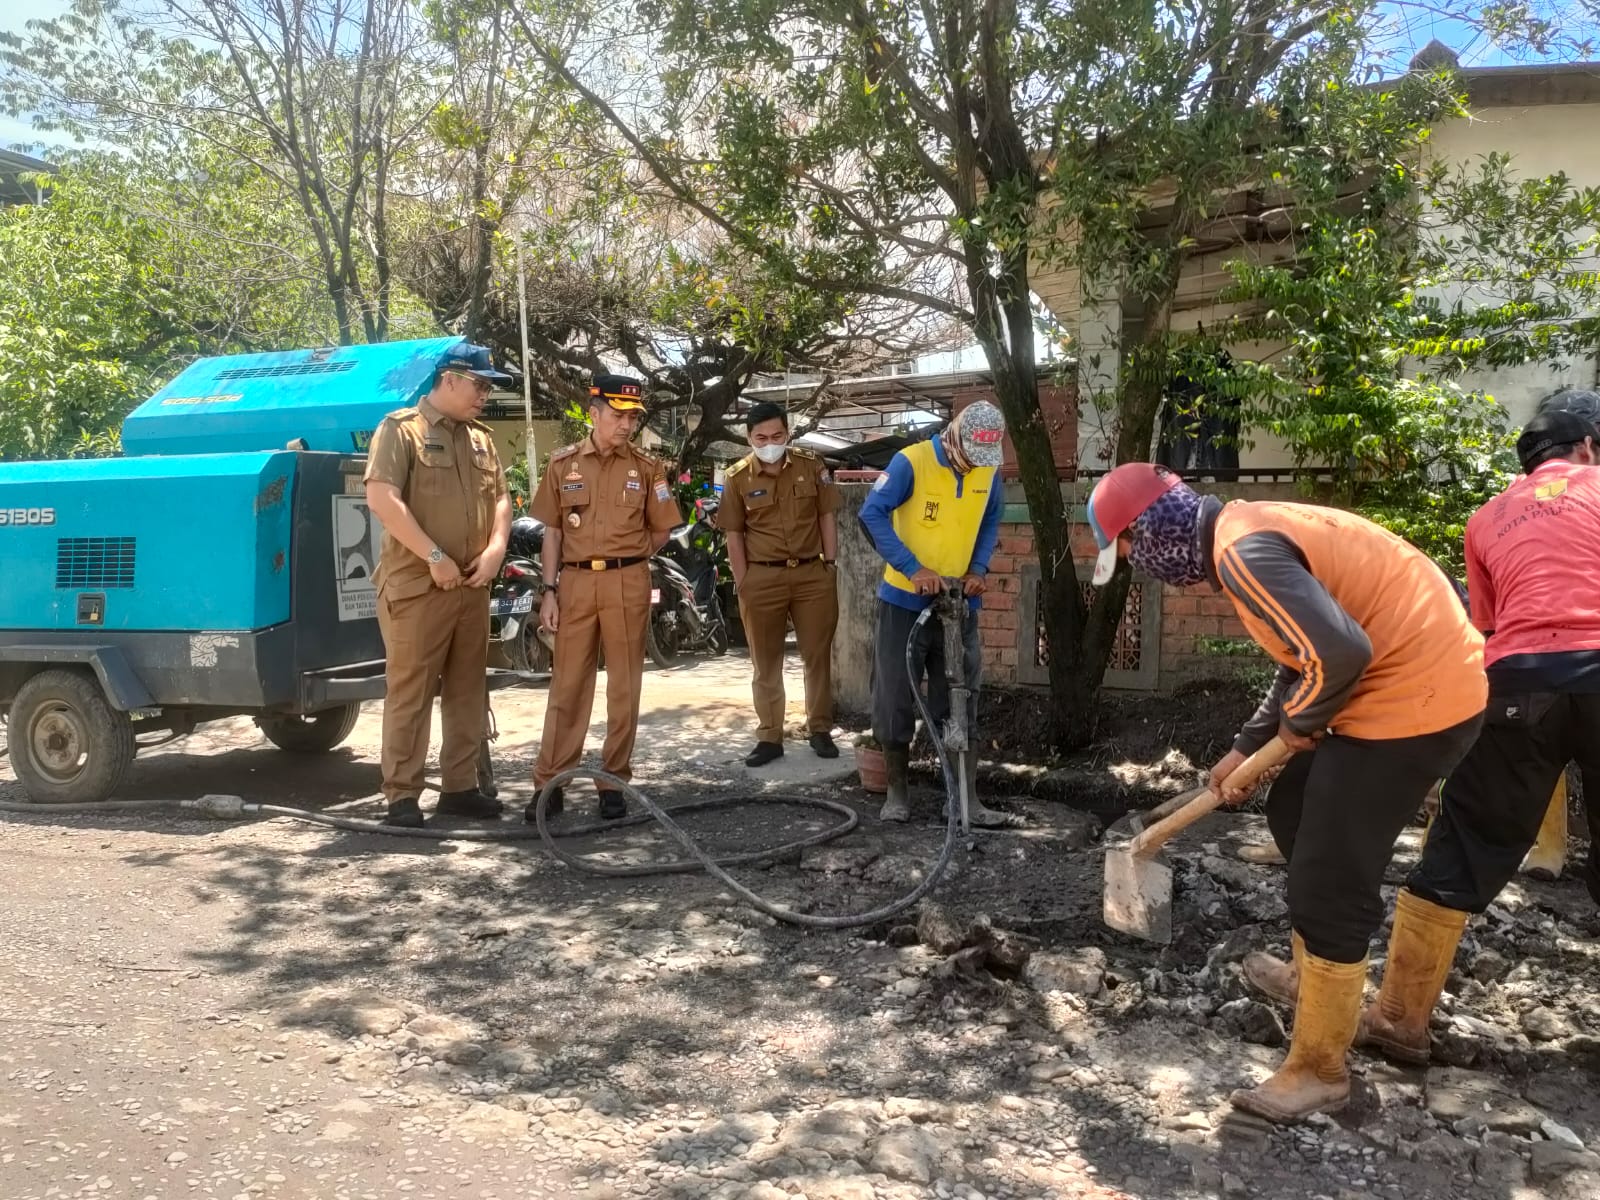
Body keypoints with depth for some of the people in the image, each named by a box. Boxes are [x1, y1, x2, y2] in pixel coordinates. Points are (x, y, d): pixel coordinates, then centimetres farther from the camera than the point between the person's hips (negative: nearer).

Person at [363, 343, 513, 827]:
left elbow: (500, 499, 20)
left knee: (467, 690, 10)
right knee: (409, 690, -4)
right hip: (416, 585, -7)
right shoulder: (401, 428, -5)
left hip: (472, 586, 7)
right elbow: (381, 498, -16)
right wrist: (435, 557, -18)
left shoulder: (481, 439, 16)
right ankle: (401, 795, 1)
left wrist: (495, 550, 0)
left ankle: (459, 787, 19)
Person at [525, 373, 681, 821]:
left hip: (627, 583, 0)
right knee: (567, 684, 3)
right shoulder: (563, 464, 6)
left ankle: (614, 782, 13)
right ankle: (549, 782, 8)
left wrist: (624, 559, 3)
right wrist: (550, 589, 1)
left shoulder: (647, 468, 4)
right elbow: (552, 531, 7)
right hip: (575, 582, 0)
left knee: (624, 686, 4)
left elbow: (660, 532, 10)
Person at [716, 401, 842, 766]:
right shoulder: (737, 478, -2)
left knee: (818, 655, 7)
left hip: (812, 574, 1)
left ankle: (820, 729, 21)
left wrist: (829, 565, 2)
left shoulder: (811, 466, 0)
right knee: (766, 663, 7)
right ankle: (770, 737, 16)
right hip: (762, 579, 0)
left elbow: (826, 518, 7)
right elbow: (734, 536, 1)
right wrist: (743, 586, -3)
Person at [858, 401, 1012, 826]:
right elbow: (872, 513, -18)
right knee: (895, 700, 3)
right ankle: (897, 792, 18)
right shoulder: (911, 461, -15)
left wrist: (978, 569, -3)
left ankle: (967, 799, 10)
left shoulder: (989, 472, -1)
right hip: (905, 600, -3)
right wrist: (912, 568, -25)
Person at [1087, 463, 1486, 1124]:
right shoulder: (1248, 531, 12)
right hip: (1419, 683, 11)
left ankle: (1318, 1071, 12)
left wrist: (1300, 722, -11)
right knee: (1294, 811, 25)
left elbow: (1339, 653, -32)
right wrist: (1246, 747, 21)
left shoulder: (1243, 550, -22)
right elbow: (1303, 652, 22)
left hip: (1414, 697, -11)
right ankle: (1315, 977, 43)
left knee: (1328, 887, -3)